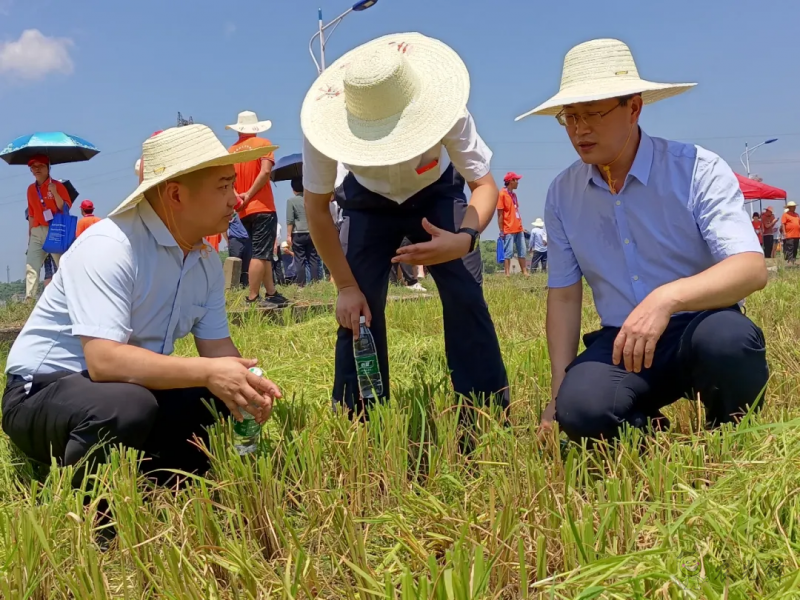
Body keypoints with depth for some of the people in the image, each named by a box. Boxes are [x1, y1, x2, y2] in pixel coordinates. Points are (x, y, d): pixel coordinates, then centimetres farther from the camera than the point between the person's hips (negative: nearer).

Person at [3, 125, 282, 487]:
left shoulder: (208, 264, -1)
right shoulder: (109, 247, -25)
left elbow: (218, 349, 1)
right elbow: (103, 360, -34)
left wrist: (245, 387, -22)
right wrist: (207, 373, -39)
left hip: (135, 390, 8)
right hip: (43, 393, -7)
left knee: (227, 406, -9)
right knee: (128, 406, -37)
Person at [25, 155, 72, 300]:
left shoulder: (57, 186, -1)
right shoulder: (31, 189, 14)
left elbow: (66, 209, -9)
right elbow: (31, 215, 19)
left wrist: (55, 193, -22)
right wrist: (30, 234, 17)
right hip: (37, 233, 5)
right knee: (31, 268, -6)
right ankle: (29, 300, -9)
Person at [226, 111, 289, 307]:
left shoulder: (232, 150, 12)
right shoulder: (262, 143, -2)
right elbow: (265, 171, -16)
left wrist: (238, 197, -7)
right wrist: (249, 195, -12)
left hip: (245, 211, 6)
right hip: (262, 208, -6)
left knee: (263, 253, 13)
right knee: (261, 253, -7)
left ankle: (271, 293, 15)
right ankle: (253, 298, -11)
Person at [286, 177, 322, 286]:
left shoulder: (291, 201, -3)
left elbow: (290, 220, -8)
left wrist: (288, 235, -5)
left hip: (298, 234, -3)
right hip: (312, 233, 3)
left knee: (299, 260, -1)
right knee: (313, 259, 6)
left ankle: (301, 284, -3)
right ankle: (315, 282, 3)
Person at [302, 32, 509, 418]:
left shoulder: (443, 111, -38)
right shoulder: (327, 120, -35)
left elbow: (484, 185, -26)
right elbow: (316, 206, -20)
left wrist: (465, 238, -48)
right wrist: (346, 286, -20)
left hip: (436, 195, -1)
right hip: (369, 202, 1)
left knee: (465, 297, -17)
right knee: (358, 305, -13)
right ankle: (355, 420, 2)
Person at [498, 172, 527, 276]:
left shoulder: (514, 194, 15)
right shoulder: (502, 194, -9)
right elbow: (500, 214, -11)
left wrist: (521, 226, 15)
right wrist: (501, 231, -14)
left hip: (518, 228, 8)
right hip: (509, 230, -8)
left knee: (522, 251, 9)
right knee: (508, 252, -6)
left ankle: (524, 272, 15)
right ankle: (507, 274, -3)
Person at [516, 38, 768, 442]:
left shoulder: (698, 170, -10)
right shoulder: (562, 194, 3)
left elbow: (752, 268, -22)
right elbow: (563, 295, 7)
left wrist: (667, 297, -41)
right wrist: (559, 392, 0)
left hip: (699, 331, -2)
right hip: (622, 343, 2)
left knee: (728, 336, -37)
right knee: (579, 410, -29)